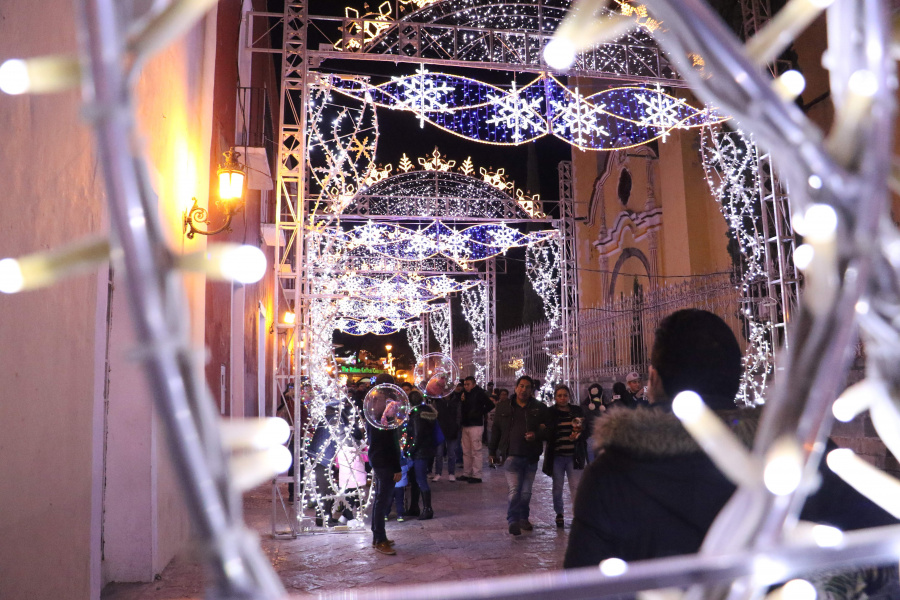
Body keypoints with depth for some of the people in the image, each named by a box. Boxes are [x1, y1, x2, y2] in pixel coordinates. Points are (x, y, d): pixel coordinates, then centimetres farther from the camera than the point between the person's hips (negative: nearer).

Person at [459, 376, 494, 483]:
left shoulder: (479, 393, -7)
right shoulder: (466, 394, 15)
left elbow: (490, 405, -14)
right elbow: (463, 409, 25)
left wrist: (479, 413, -13)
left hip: (475, 426, -8)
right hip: (466, 426, 8)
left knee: (476, 451, -5)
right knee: (466, 452, 10)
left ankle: (477, 475, -2)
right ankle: (466, 474, 18)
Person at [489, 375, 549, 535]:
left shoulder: (539, 408, 6)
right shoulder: (503, 407, 7)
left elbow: (548, 430, 7)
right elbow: (496, 431, 12)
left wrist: (536, 435, -14)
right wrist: (493, 452, 13)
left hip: (531, 457, 2)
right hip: (511, 455, -2)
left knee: (526, 491, 11)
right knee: (514, 489, -13)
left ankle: (523, 518, 28)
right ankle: (513, 521, -8)